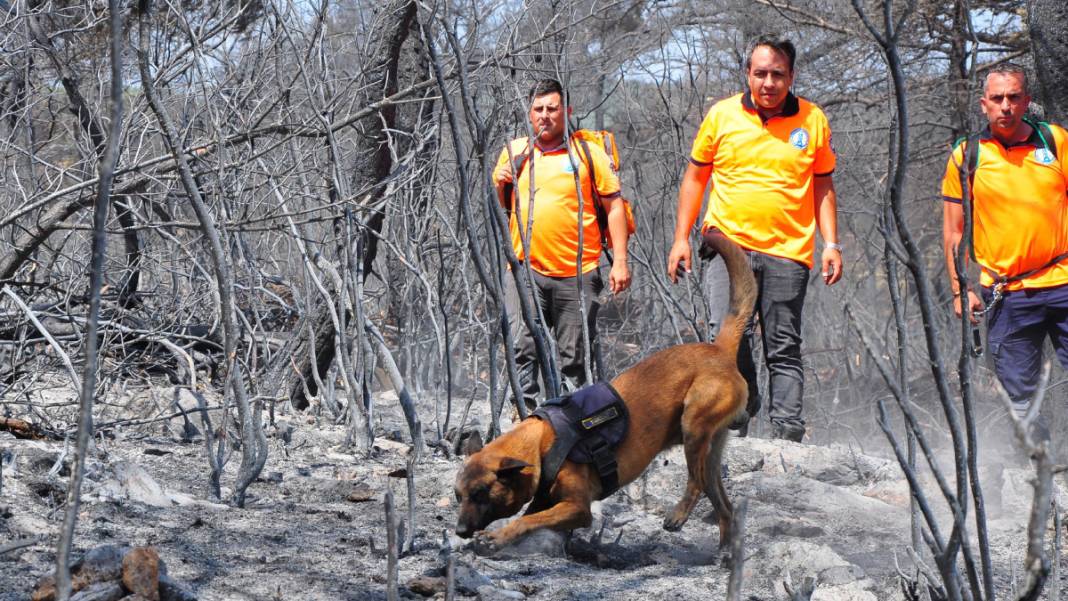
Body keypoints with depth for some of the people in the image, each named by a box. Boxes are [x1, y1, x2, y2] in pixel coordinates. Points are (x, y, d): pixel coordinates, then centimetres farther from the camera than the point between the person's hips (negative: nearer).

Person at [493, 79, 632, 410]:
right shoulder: (514, 152, 11)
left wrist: (620, 261, -4)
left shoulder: (589, 153, 4)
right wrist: (500, 184, -2)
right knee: (522, 348, -8)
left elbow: (614, 206, 3)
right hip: (527, 270, 2)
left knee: (575, 357, 3)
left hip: (577, 273, -2)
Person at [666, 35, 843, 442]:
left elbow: (823, 187, 14)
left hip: (787, 252, 0)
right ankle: (735, 426, 1)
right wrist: (681, 238, 7)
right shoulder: (722, 115, 5)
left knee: (784, 350, 1)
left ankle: (787, 436, 3)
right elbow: (695, 178, 13)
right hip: (728, 245, 0)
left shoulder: (813, 120, 6)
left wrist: (831, 244, 4)